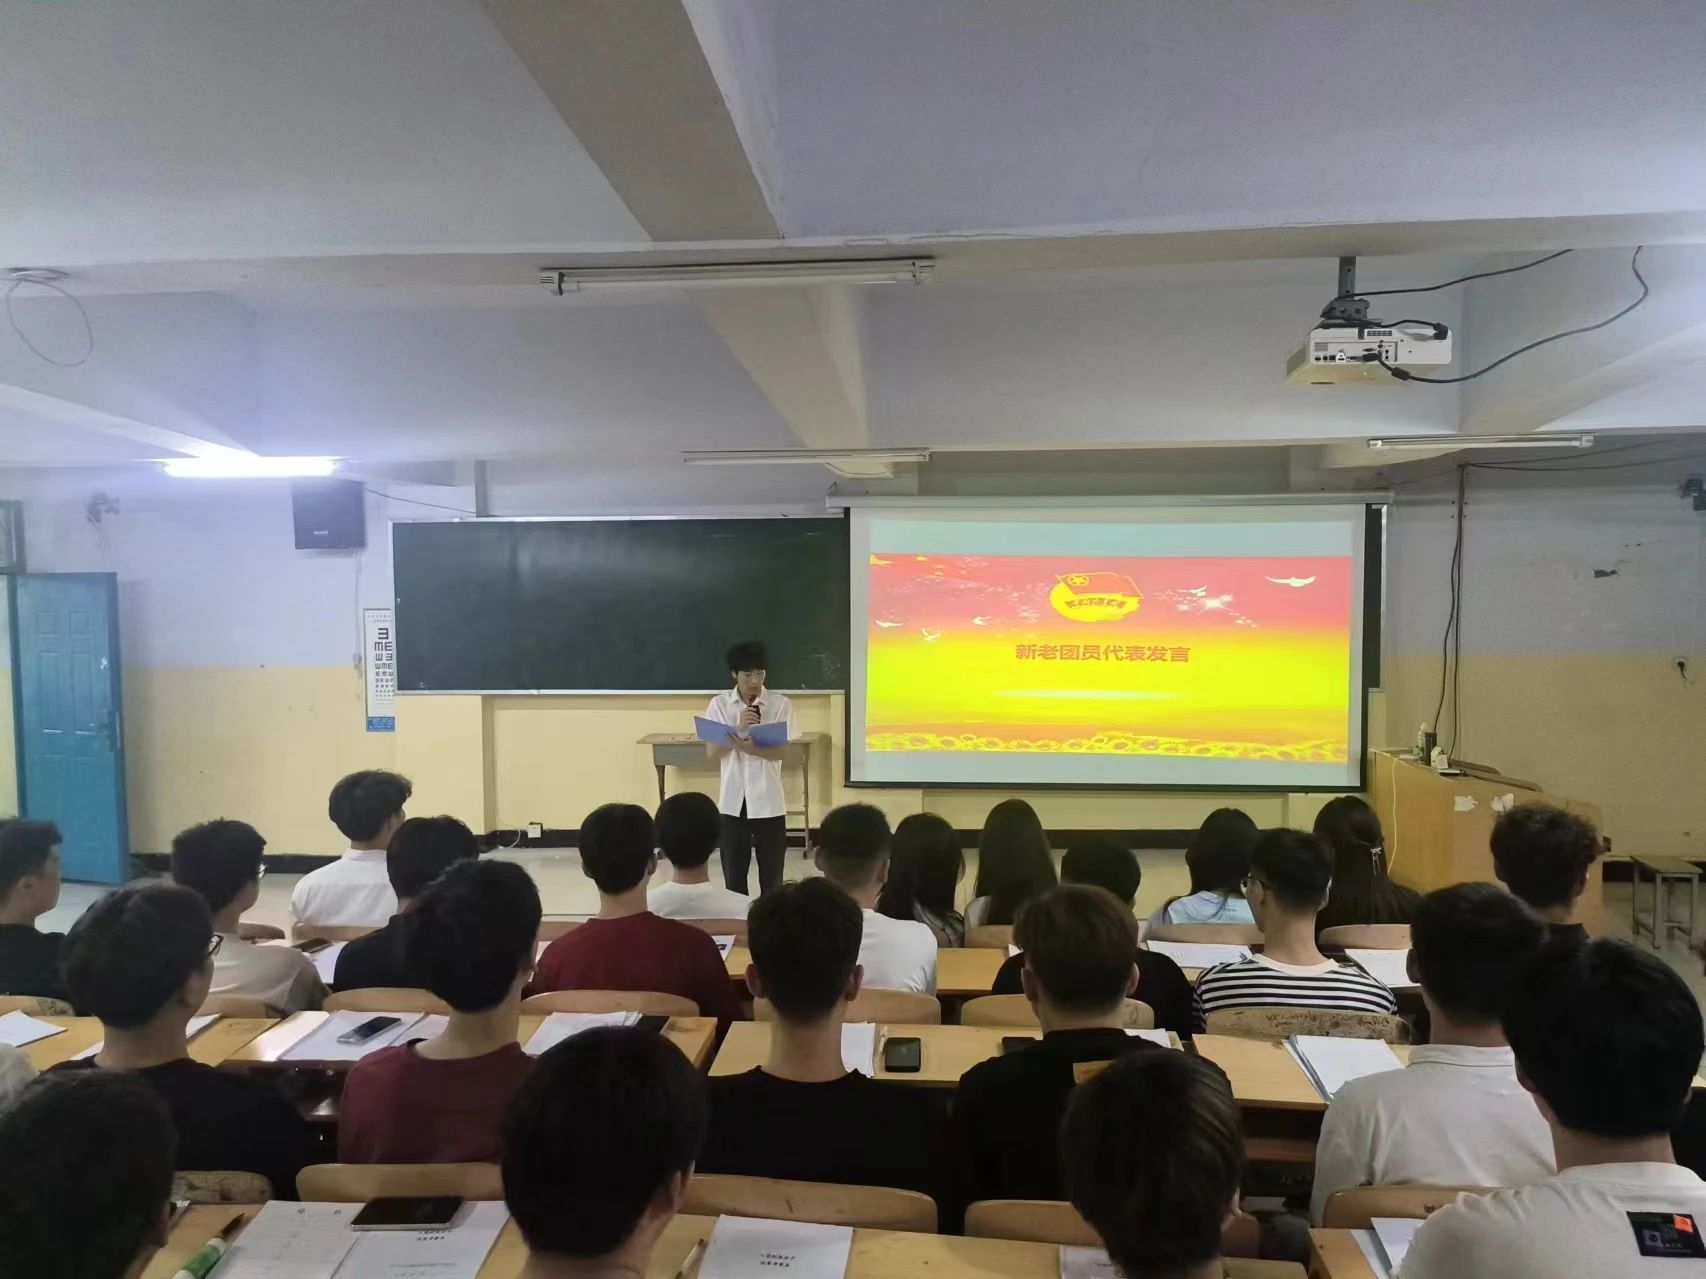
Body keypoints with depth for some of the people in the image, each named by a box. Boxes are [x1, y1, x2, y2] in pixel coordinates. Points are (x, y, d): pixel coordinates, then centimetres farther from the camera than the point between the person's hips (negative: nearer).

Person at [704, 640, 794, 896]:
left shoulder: (780, 704, -3)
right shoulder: (719, 704, 1)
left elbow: (781, 751, -10)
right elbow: (712, 753, -4)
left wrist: (748, 747, -27)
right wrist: (739, 728, -18)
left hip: (768, 802, -1)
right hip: (733, 801, 1)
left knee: (771, 876, 7)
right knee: (733, 876, 9)